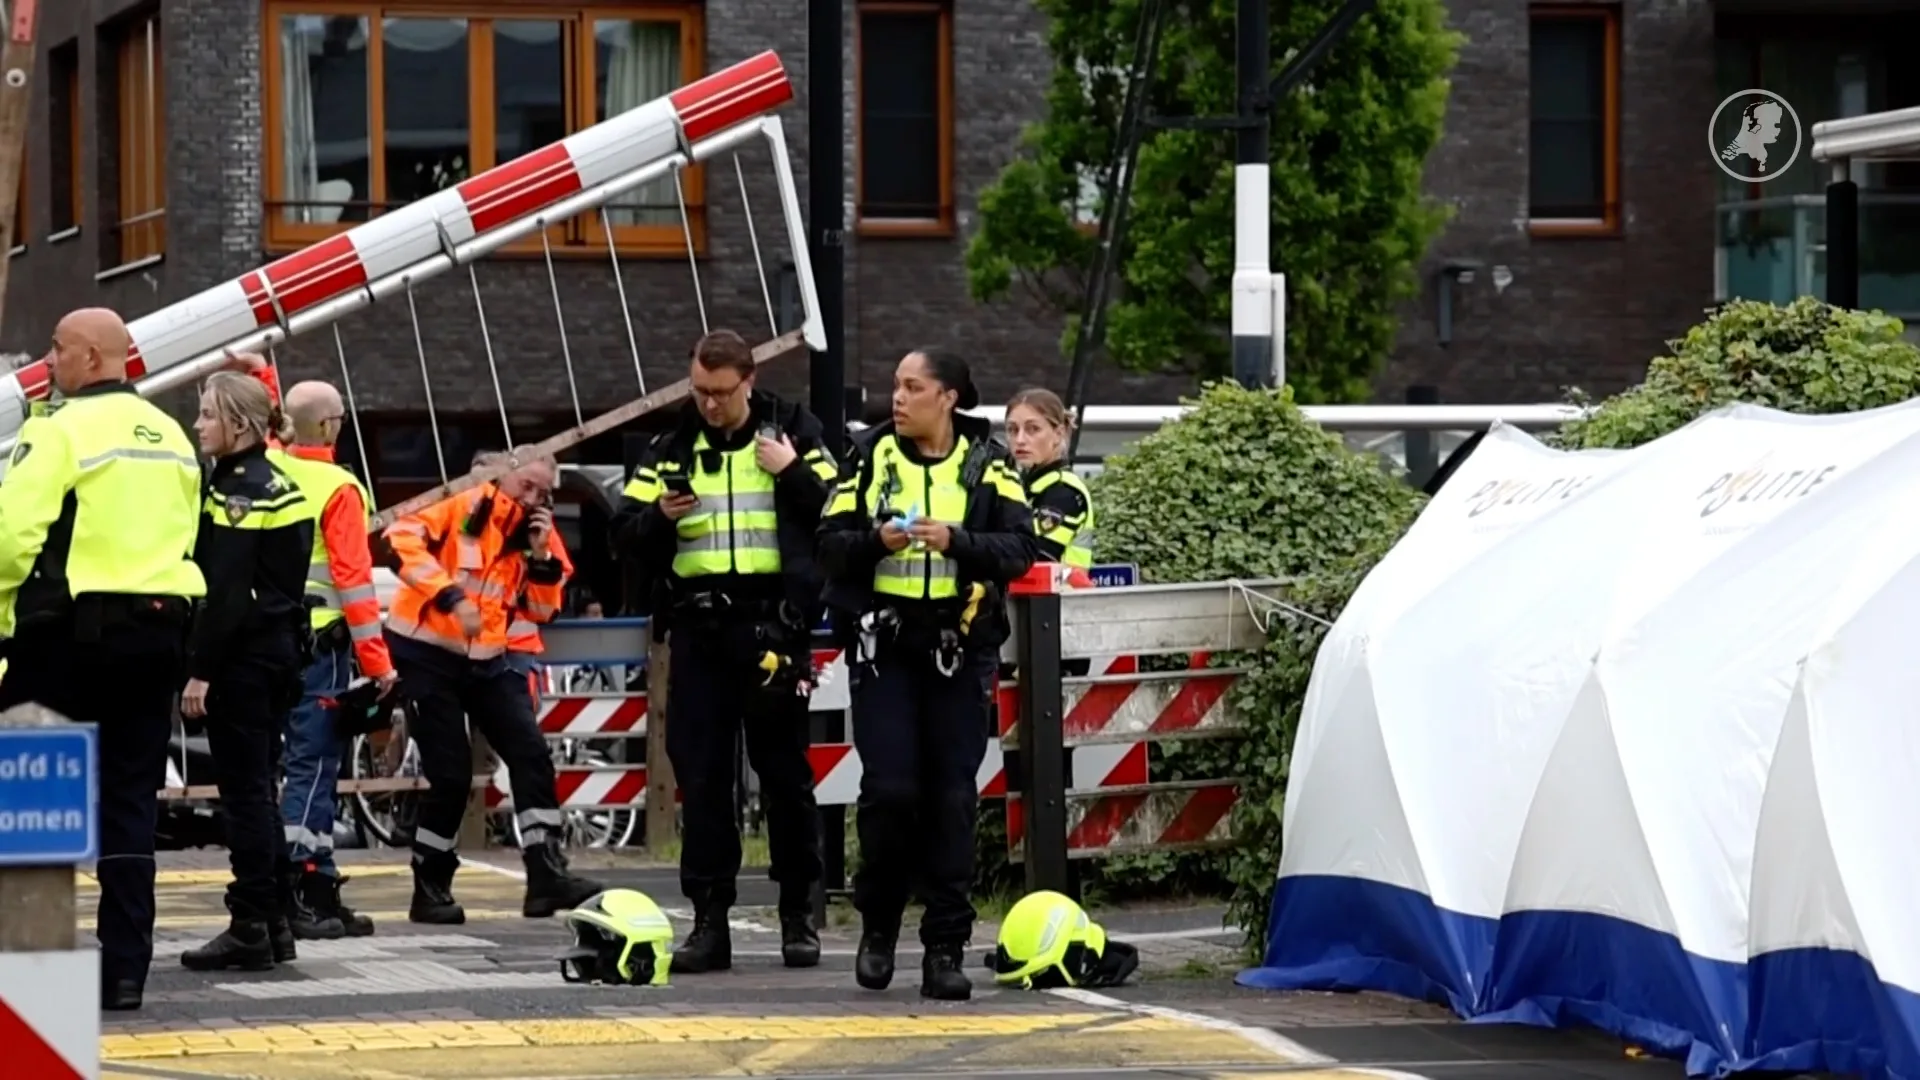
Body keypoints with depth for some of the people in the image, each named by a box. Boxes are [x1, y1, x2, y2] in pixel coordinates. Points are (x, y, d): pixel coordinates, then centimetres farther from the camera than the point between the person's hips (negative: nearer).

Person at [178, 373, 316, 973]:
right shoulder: (280, 484, 13)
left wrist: (200, 670, -19)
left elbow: (225, 592, -20)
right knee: (259, 790, 14)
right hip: (282, 648, 9)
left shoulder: (235, 491, -15)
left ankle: (251, 928, -5)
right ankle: (270, 921, 17)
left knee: (243, 791, -6)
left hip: (243, 654, -9)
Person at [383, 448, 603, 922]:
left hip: (487, 657, 6)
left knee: (531, 754, -6)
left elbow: (544, 607, 9)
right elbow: (404, 538, -23)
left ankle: (546, 873, -6)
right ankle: (430, 890, 8)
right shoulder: (463, 506, -11)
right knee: (450, 773, -6)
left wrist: (540, 555, -8)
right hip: (427, 651, -6)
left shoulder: (536, 528, 8)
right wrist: (450, 595, -29)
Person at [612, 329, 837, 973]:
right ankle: (710, 919, 5)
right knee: (701, 775, 1)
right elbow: (627, 535, 10)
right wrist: (660, 516, -9)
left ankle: (799, 915, 10)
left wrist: (793, 473, -13)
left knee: (783, 769, 2)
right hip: (697, 627, 3)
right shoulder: (672, 449, 12)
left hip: (772, 623, -3)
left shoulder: (794, 435, 4)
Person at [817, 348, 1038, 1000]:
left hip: (959, 651, 0)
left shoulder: (986, 463, 4)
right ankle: (878, 927, 13)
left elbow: (1019, 550, -3)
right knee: (888, 789, -7)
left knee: (952, 799, 0)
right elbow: (831, 544, 4)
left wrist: (957, 541, -18)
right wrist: (875, 540, -16)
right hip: (882, 646, 0)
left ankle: (945, 949, 4)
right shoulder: (871, 456, 7)